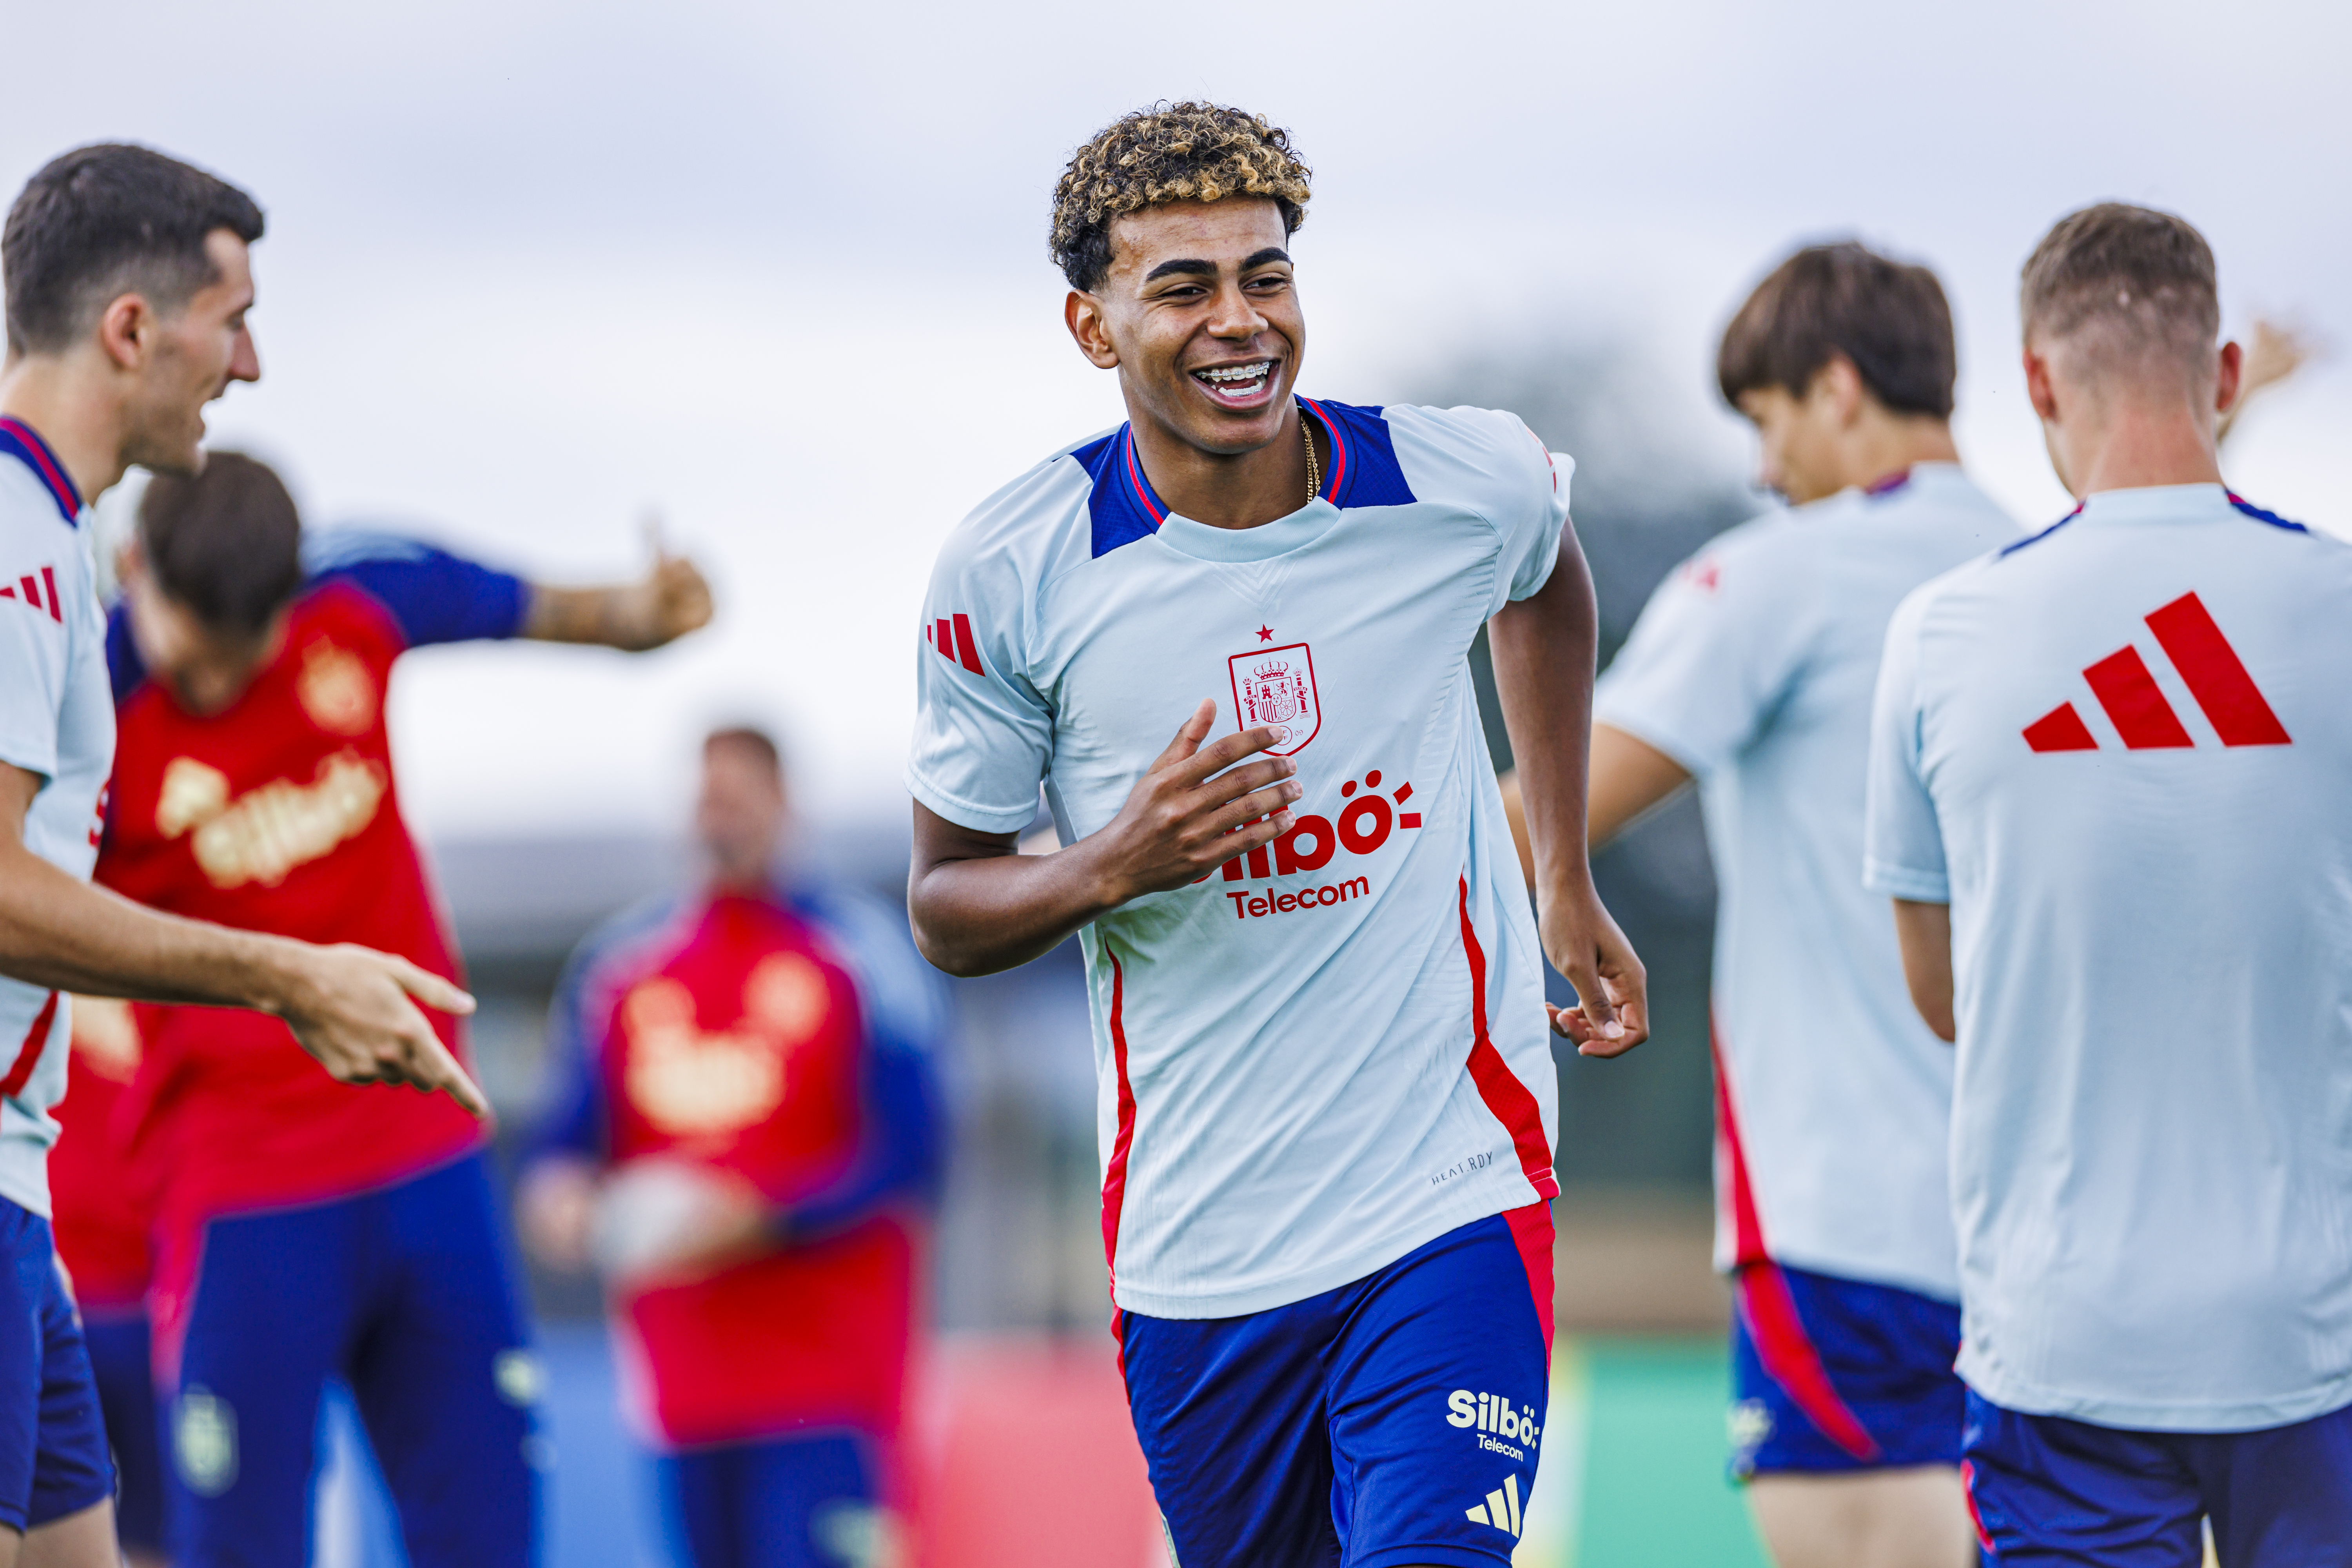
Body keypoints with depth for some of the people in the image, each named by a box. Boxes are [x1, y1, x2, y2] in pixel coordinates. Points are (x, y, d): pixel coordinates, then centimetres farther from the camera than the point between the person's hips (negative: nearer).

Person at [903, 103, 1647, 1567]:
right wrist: (1113, 866, -19)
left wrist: (1571, 884, 24)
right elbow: (946, 903, 2)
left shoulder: (1470, 483, -6)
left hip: (1454, 1200, -1)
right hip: (1195, 1249, 1)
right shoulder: (1011, 570, -9)